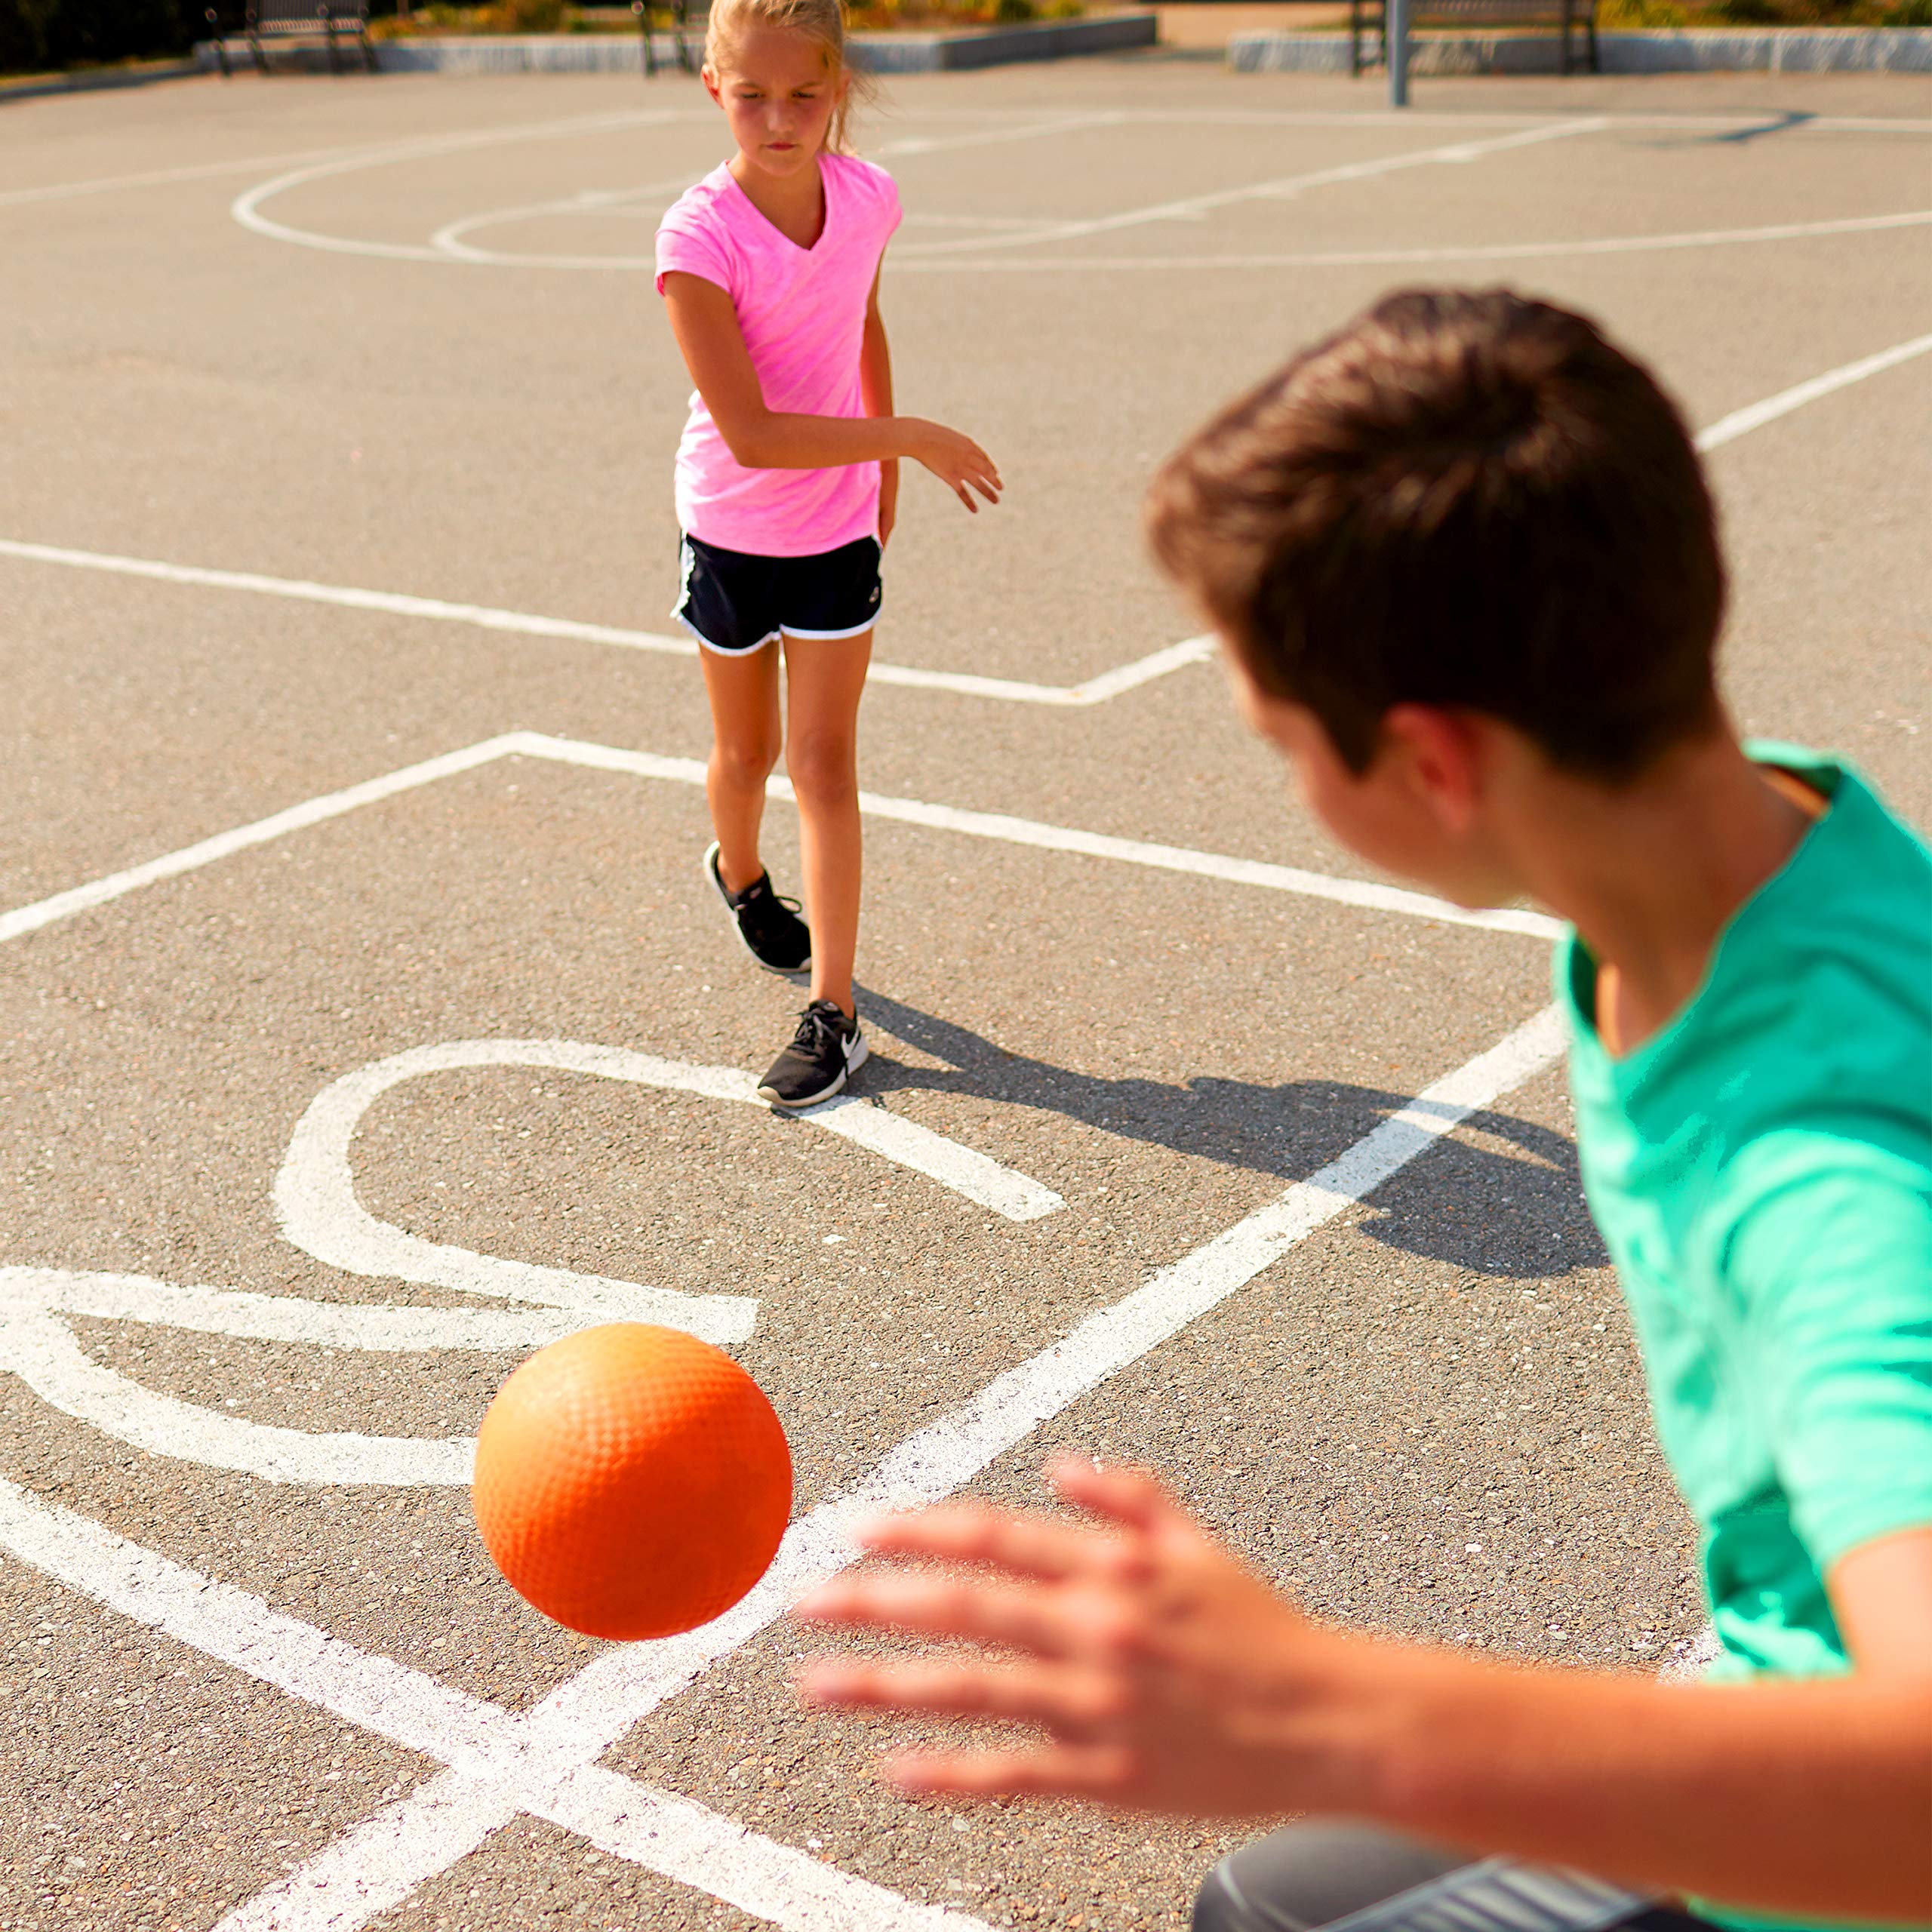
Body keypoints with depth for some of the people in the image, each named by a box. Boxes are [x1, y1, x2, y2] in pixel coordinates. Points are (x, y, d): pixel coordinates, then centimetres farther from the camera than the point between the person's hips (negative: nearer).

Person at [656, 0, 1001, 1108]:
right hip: (731, 529, -1)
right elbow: (751, 433, -30)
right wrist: (910, 437, -28)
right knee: (747, 747, 17)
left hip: (839, 528, 2)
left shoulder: (869, 197, -10)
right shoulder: (699, 236, -25)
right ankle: (740, 875, 51)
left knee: (823, 762, -1)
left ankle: (834, 1013, 4)